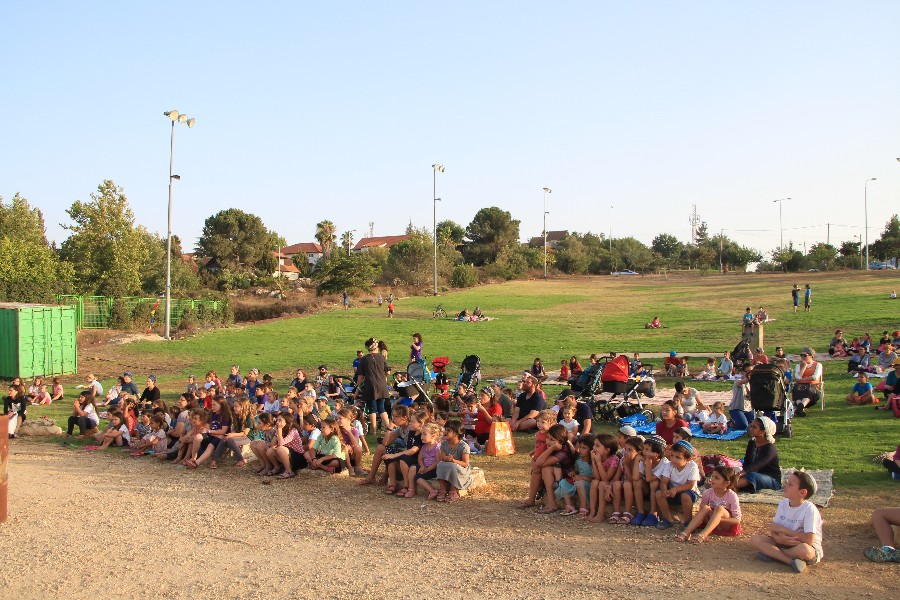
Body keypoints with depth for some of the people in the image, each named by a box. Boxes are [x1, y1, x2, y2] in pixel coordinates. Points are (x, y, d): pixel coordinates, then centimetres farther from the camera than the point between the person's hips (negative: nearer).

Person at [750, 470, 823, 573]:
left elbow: (809, 540, -27)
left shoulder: (809, 509, -20)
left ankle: (772, 553, -19)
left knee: (804, 550, -42)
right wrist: (778, 538, -25)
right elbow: (772, 529, 0)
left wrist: (783, 529, -17)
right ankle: (790, 560, -26)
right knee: (755, 540, -14)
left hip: (809, 547, -6)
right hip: (785, 542, 6)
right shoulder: (783, 504, -1)